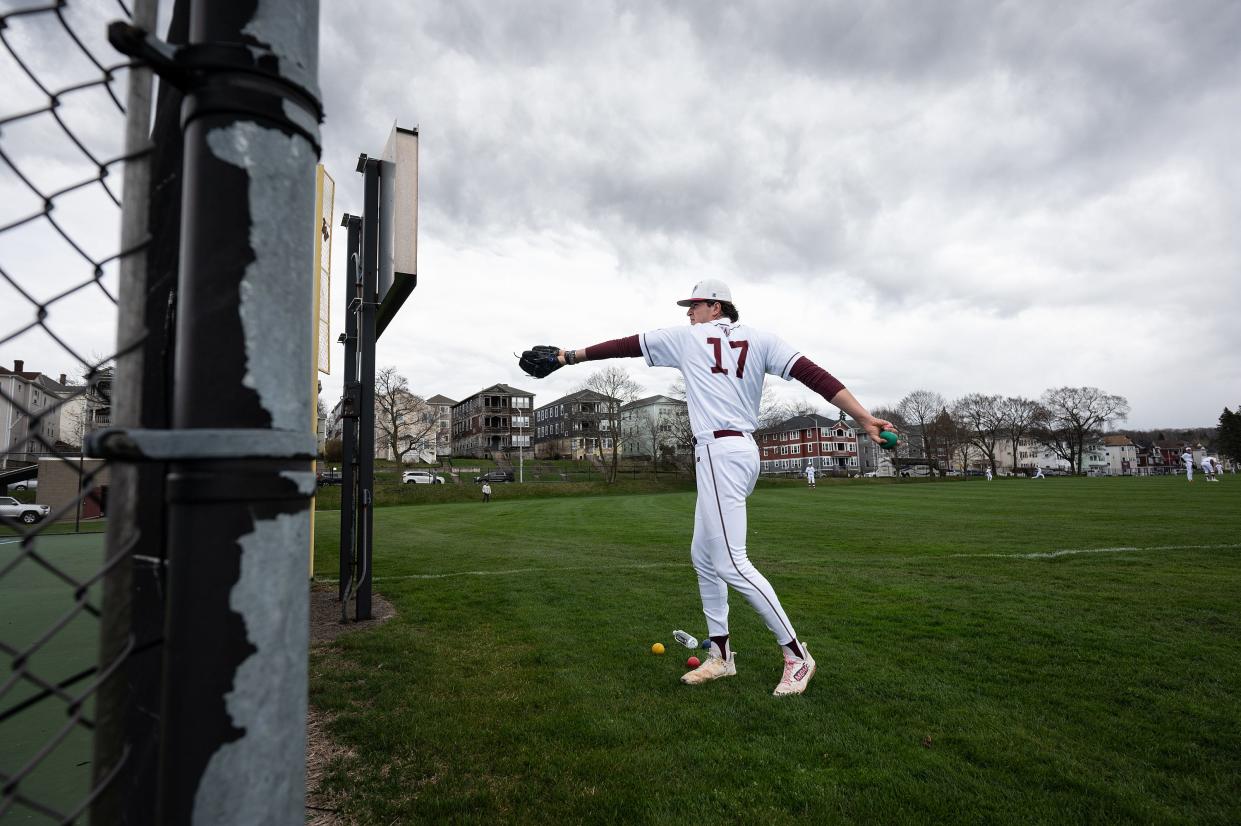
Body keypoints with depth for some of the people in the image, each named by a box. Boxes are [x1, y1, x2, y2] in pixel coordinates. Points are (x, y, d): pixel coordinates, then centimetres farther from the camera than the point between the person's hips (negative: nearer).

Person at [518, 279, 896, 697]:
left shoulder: (686, 337, 4)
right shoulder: (761, 339, 13)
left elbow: (623, 346, 13)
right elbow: (812, 373, 0)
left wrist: (568, 356, 23)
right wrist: (864, 417, -7)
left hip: (720, 454, -8)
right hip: (741, 452, 8)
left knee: (731, 563, -5)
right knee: (703, 556, 17)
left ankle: (796, 655, 1)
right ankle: (721, 654, 25)